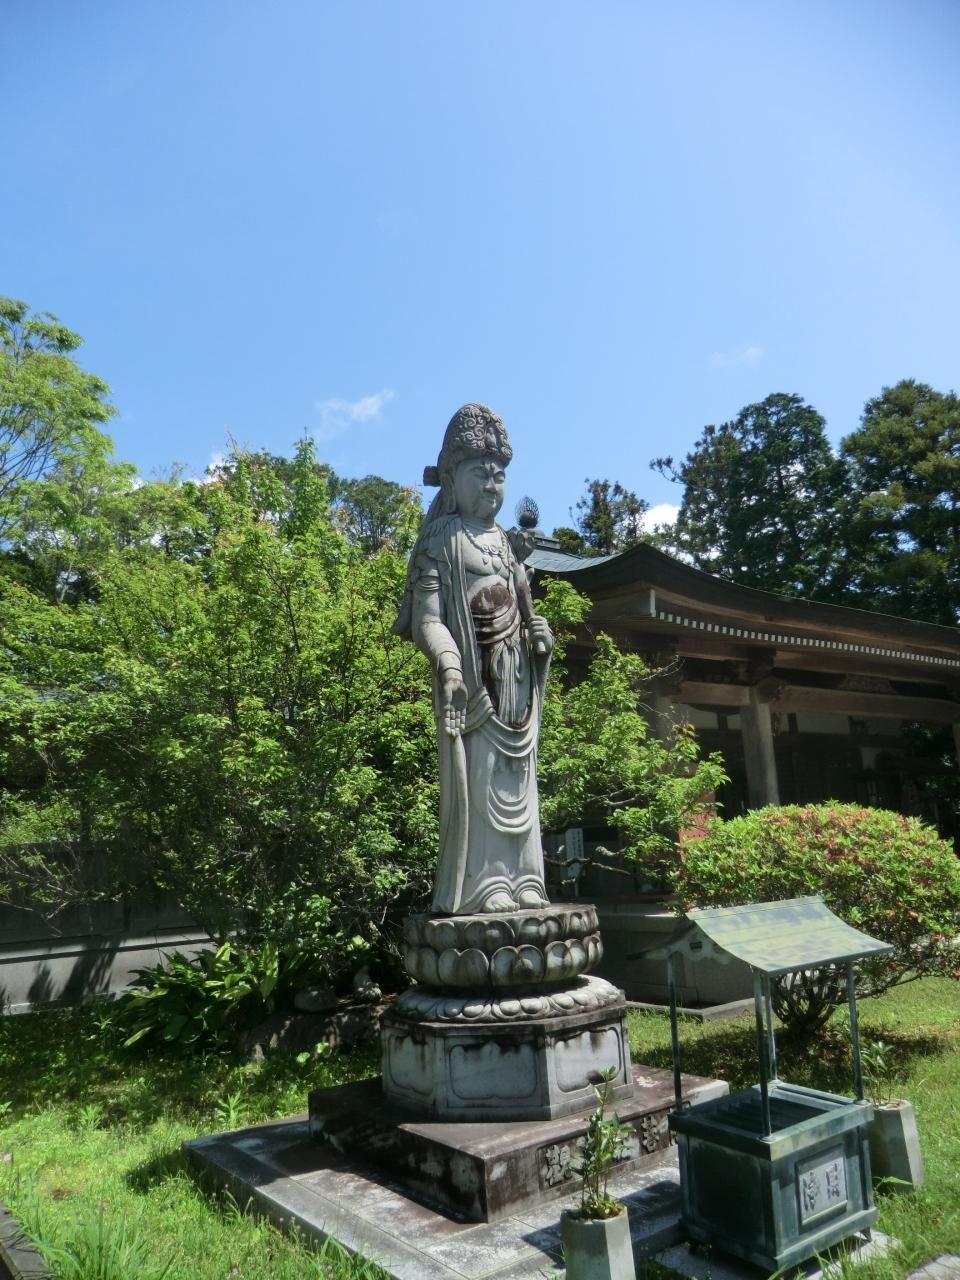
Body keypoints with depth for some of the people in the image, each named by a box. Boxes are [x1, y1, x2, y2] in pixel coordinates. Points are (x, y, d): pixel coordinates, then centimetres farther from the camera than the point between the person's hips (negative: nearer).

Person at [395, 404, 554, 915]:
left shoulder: (502, 540, 19)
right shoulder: (444, 538, -2)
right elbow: (426, 617, -12)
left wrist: (538, 634, 1)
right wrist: (447, 663, -28)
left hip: (513, 675, 7)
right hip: (472, 675, -7)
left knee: (515, 775, 8)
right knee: (475, 771, -7)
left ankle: (519, 877, 16)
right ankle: (480, 883, 0)